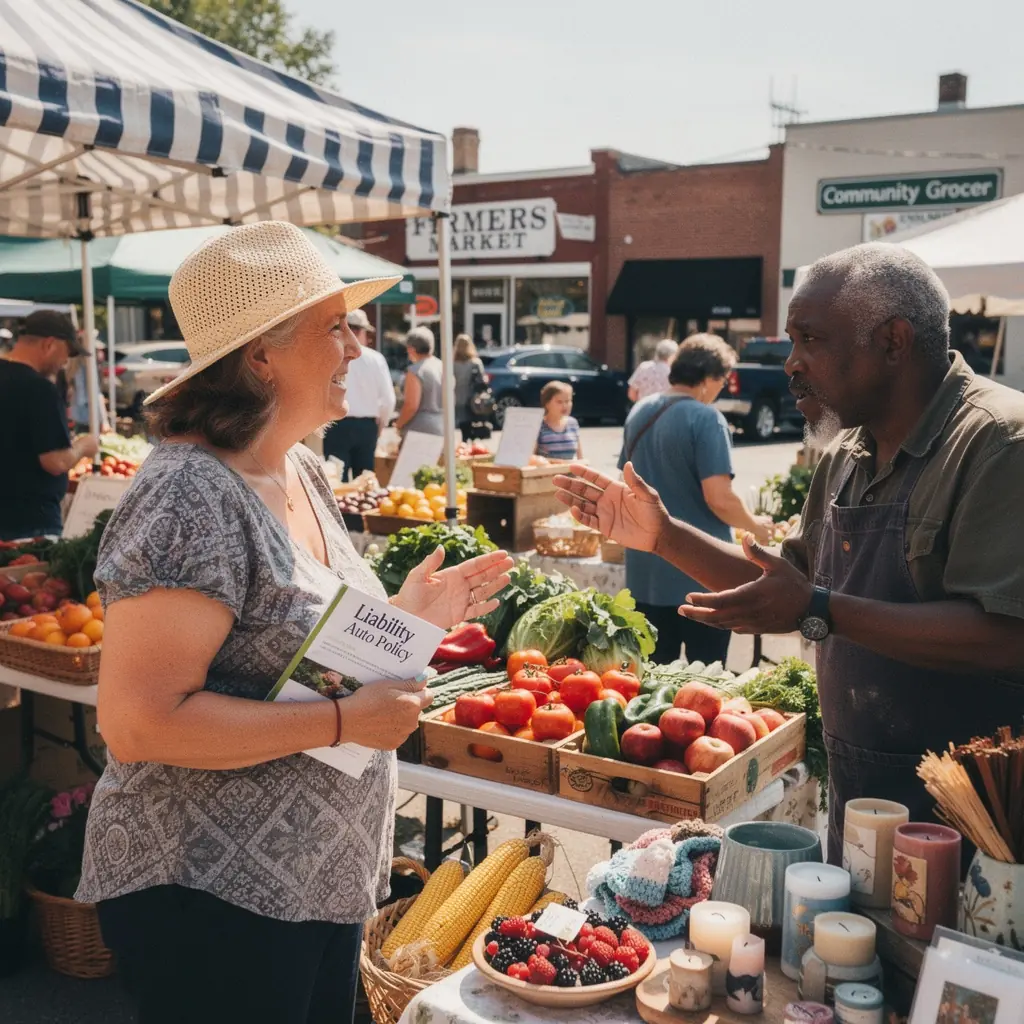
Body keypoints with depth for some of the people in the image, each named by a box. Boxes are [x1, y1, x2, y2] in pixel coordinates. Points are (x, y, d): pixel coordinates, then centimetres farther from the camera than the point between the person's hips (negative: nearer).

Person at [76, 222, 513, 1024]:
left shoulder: (303, 473, 5)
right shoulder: (190, 497, -23)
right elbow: (137, 723, -26)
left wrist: (405, 615, 3)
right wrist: (345, 722, -24)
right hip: (211, 895, -8)